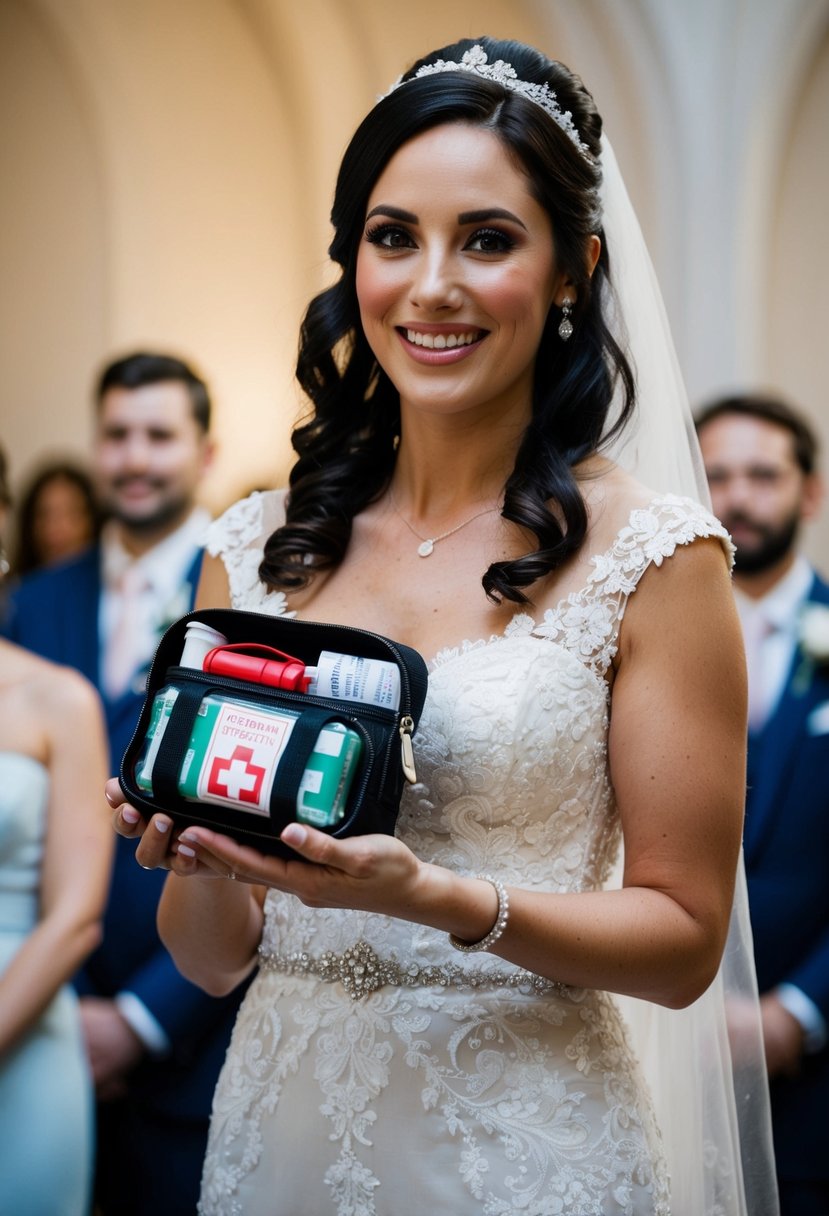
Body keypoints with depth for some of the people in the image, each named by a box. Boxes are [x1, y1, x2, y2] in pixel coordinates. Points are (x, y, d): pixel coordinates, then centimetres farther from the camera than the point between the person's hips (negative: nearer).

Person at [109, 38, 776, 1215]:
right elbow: (214, 959, 4)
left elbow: (684, 941, -8)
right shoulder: (255, 549, 0)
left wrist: (437, 898, -23)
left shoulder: (652, 556, -10)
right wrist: (198, 859, -17)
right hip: (280, 1119, 4)